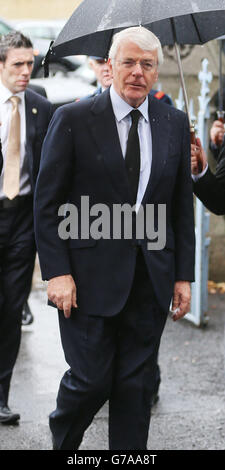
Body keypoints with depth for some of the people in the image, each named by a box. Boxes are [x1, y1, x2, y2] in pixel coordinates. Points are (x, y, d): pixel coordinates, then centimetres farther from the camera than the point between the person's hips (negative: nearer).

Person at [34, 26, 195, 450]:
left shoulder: (174, 124, 8)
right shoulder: (73, 120, -4)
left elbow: (182, 204, 11)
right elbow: (47, 203, -4)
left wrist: (183, 275, 7)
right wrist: (57, 272, -12)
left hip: (151, 279, 4)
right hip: (90, 275, -3)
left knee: (136, 384, 7)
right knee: (92, 379, 0)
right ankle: (62, 438, 30)